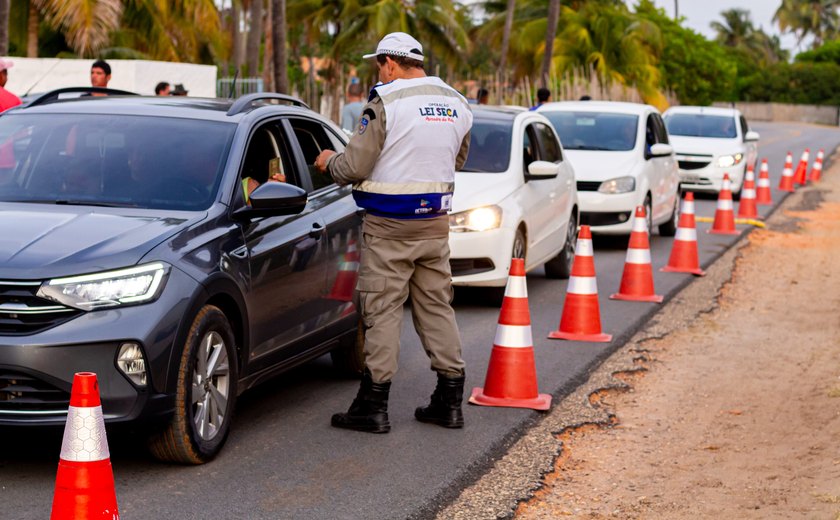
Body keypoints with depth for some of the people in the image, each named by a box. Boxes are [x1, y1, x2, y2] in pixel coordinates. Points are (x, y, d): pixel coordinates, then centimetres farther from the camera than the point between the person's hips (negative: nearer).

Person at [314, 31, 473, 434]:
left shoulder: (385, 103, -14)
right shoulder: (456, 104, 8)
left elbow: (356, 166, -15)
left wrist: (329, 162, 5)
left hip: (389, 227, -6)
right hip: (436, 223, 6)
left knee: (382, 310, -1)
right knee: (436, 306, 13)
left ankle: (373, 405, 2)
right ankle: (450, 400, 16)